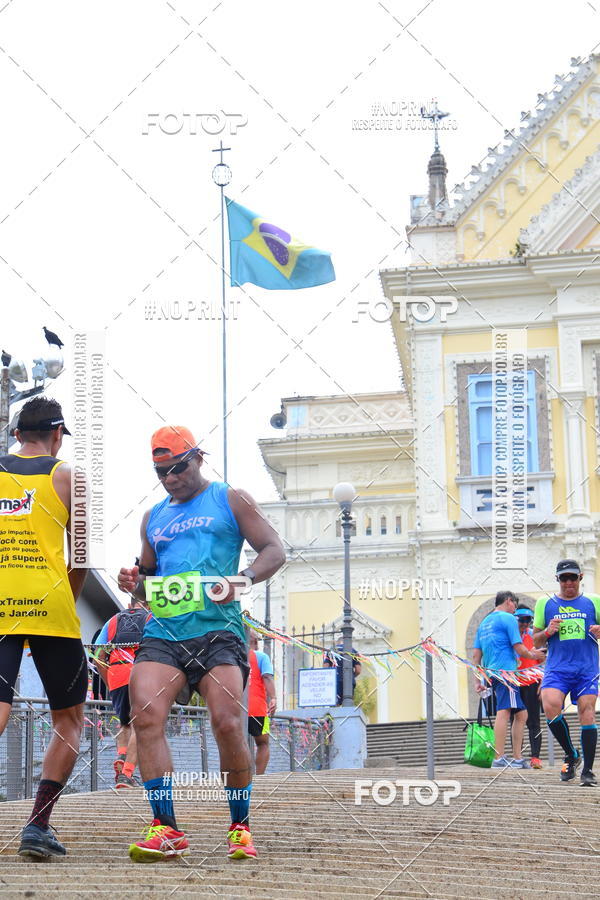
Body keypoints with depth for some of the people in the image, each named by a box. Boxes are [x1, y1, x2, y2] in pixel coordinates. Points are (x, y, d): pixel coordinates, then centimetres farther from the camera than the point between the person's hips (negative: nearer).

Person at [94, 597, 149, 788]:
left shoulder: (113, 621, 22)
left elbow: (99, 657, 14)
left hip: (117, 678, 3)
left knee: (124, 723, 21)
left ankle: (120, 757, -4)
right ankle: (126, 773, -17)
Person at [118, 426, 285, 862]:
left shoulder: (231, 500, 11)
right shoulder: (154, 517, 25)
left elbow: (275, 550, 4)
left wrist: (241, 579, -15)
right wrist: (136, 581, 9)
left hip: (217, 628, -4)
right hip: (162, 631, 4)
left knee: (228, 723, -15)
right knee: (145, 716, -17)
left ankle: (241, 827, 3)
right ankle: (166, 829, -14)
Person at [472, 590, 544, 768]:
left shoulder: (484, 623, 24)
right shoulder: (508, 619, -1)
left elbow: (476, 654, 20)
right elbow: (519, 649, -6)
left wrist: (477, 680, 20)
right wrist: (533, 655, 13)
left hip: (491, 673, 9)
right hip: (505, 671, -9)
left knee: (521, 714, 12)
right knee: (504, 712, -17)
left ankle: (517, 759, 10)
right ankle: (499, 759, -26)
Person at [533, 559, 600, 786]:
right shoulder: (545, 604, 12)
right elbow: (536, 641, 16)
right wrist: (548, 631, -5)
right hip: (557, 668, 0)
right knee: (550, 707, -21)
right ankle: (571, 755, 1)